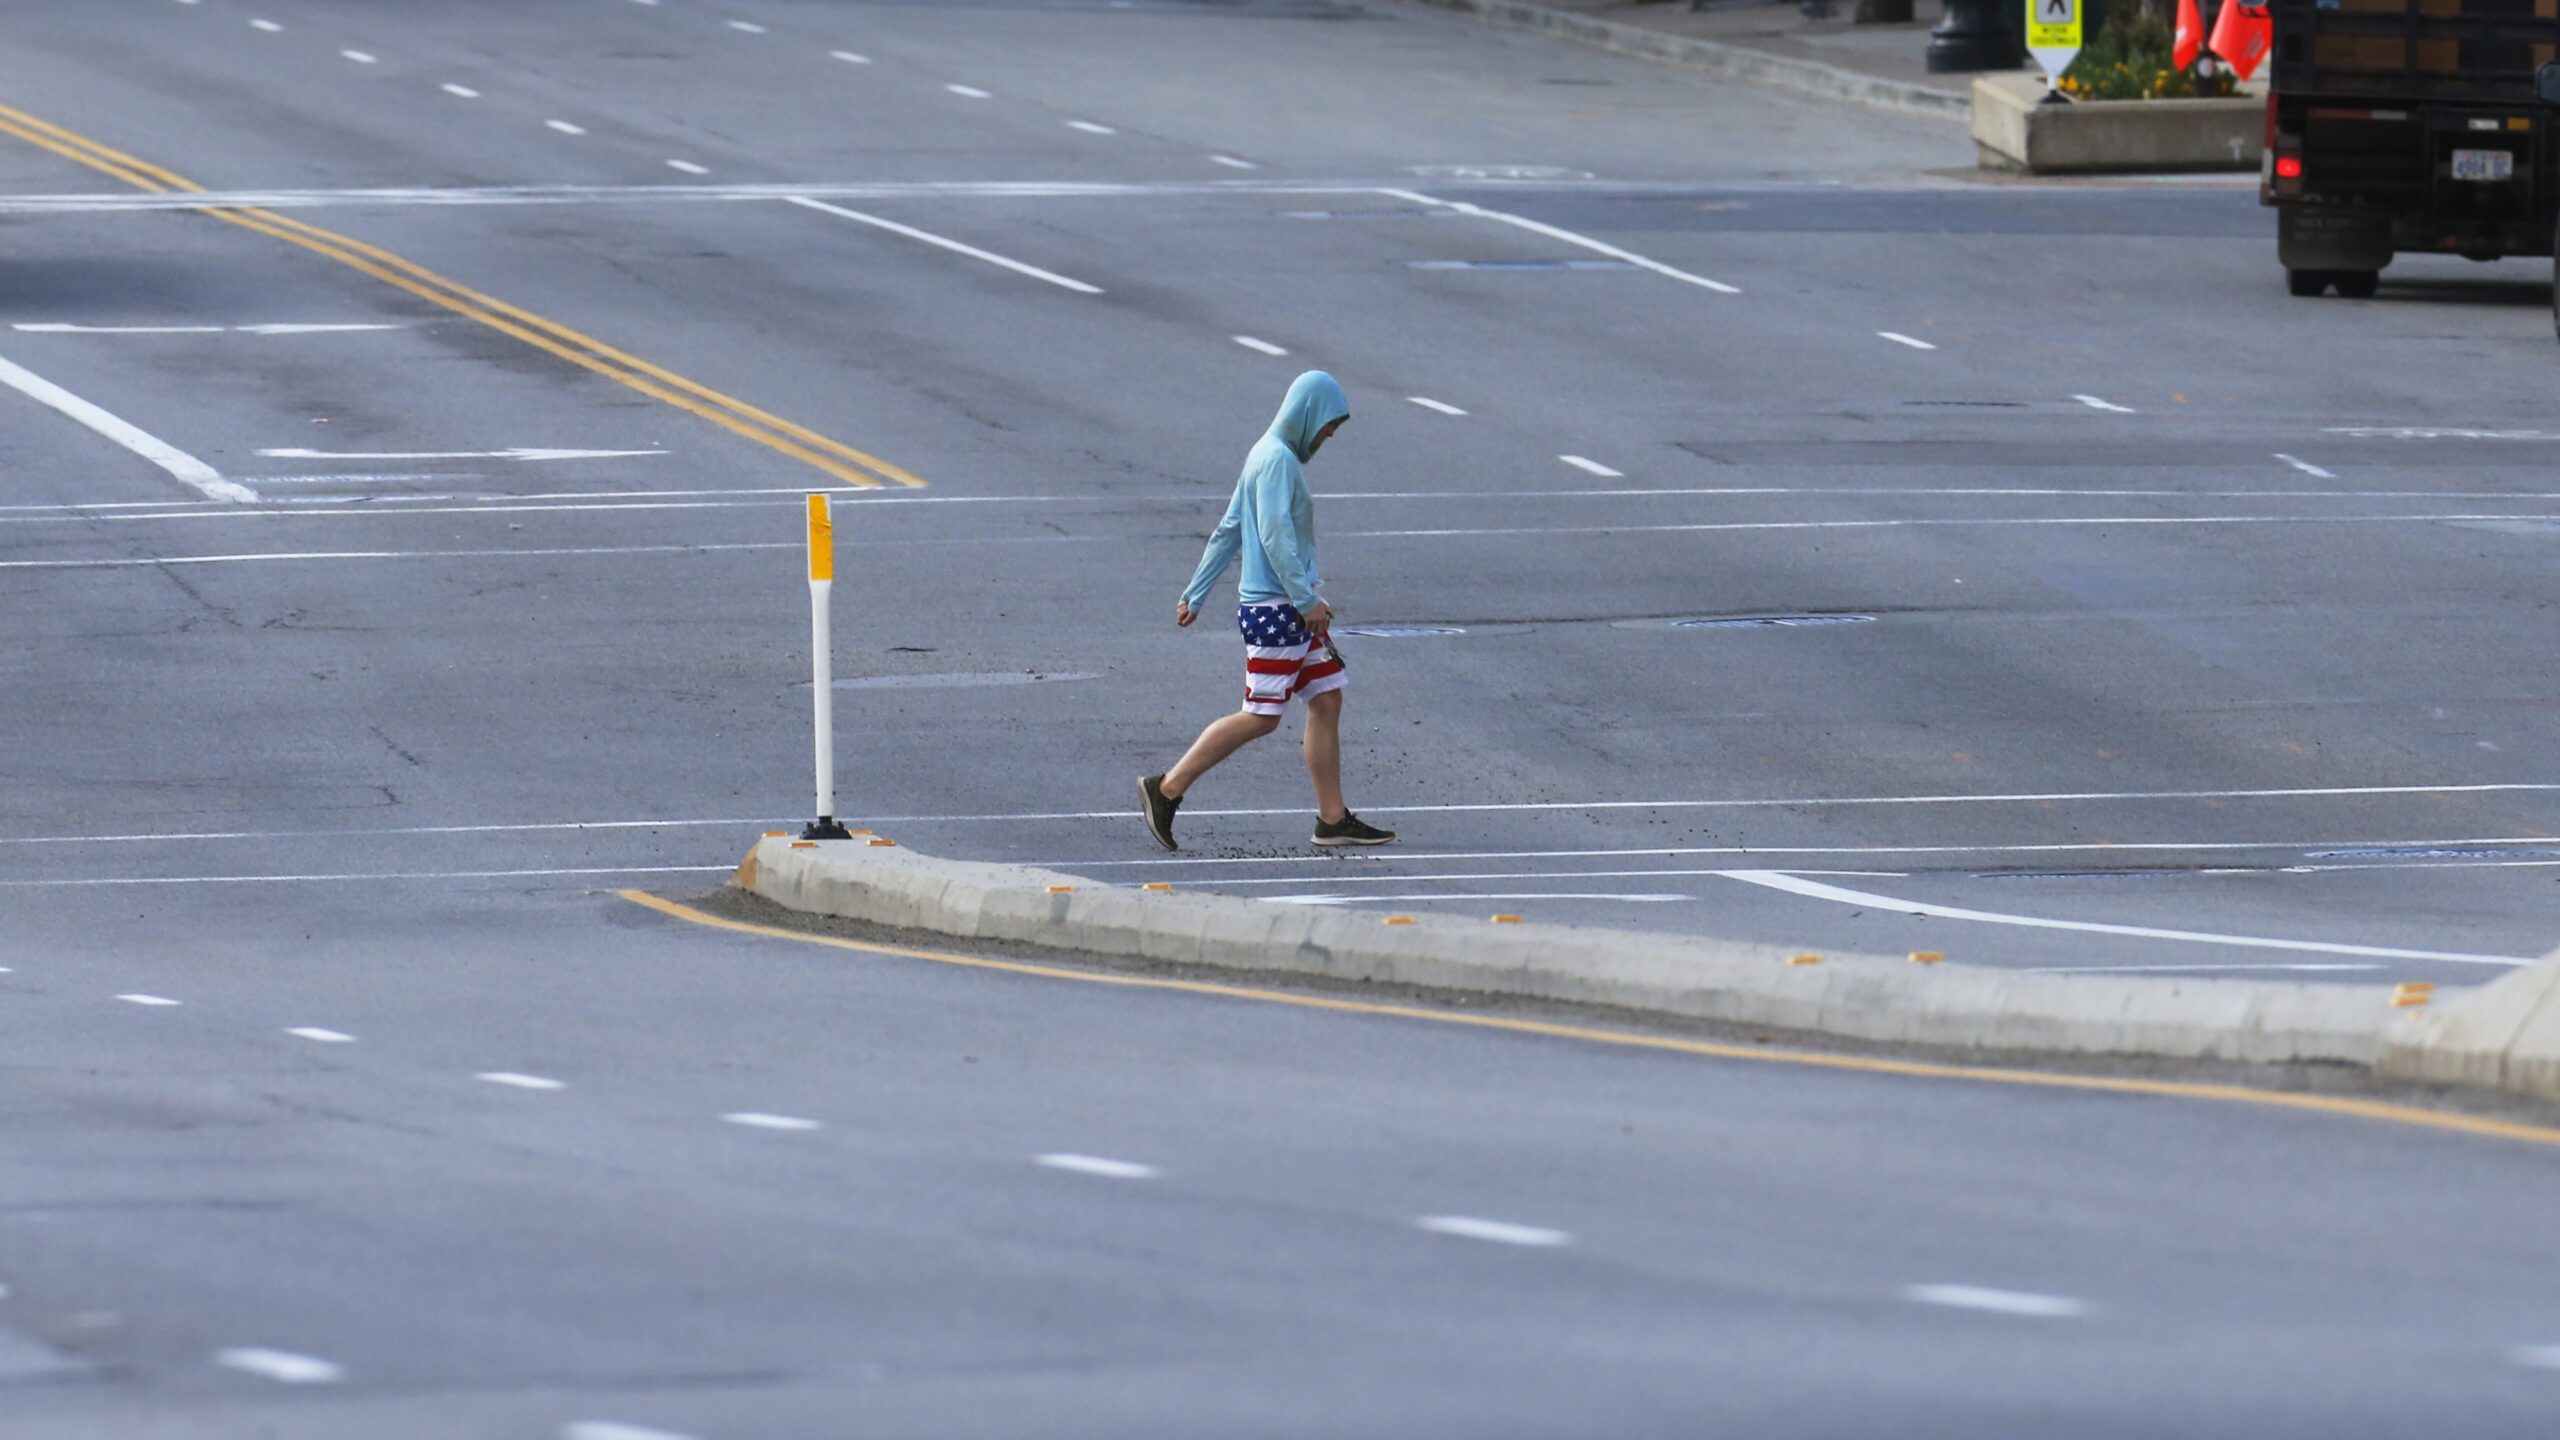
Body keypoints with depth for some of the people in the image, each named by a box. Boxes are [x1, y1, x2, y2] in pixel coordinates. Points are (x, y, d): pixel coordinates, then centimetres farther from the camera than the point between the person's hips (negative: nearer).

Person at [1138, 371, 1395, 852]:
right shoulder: (1277, 459, -15)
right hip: (1274, 608, -10)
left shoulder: (1275, 455, 16)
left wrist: (1196, 593, 20)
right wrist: (1307, 600, -23)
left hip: (1294, 607, 10)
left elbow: (1228, 531, 18)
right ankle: (1168, 789, -1)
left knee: (1327, 700, 9)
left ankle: (1333, 818, 12)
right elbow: (1275, 535, -23)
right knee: (1261, 716, -6)